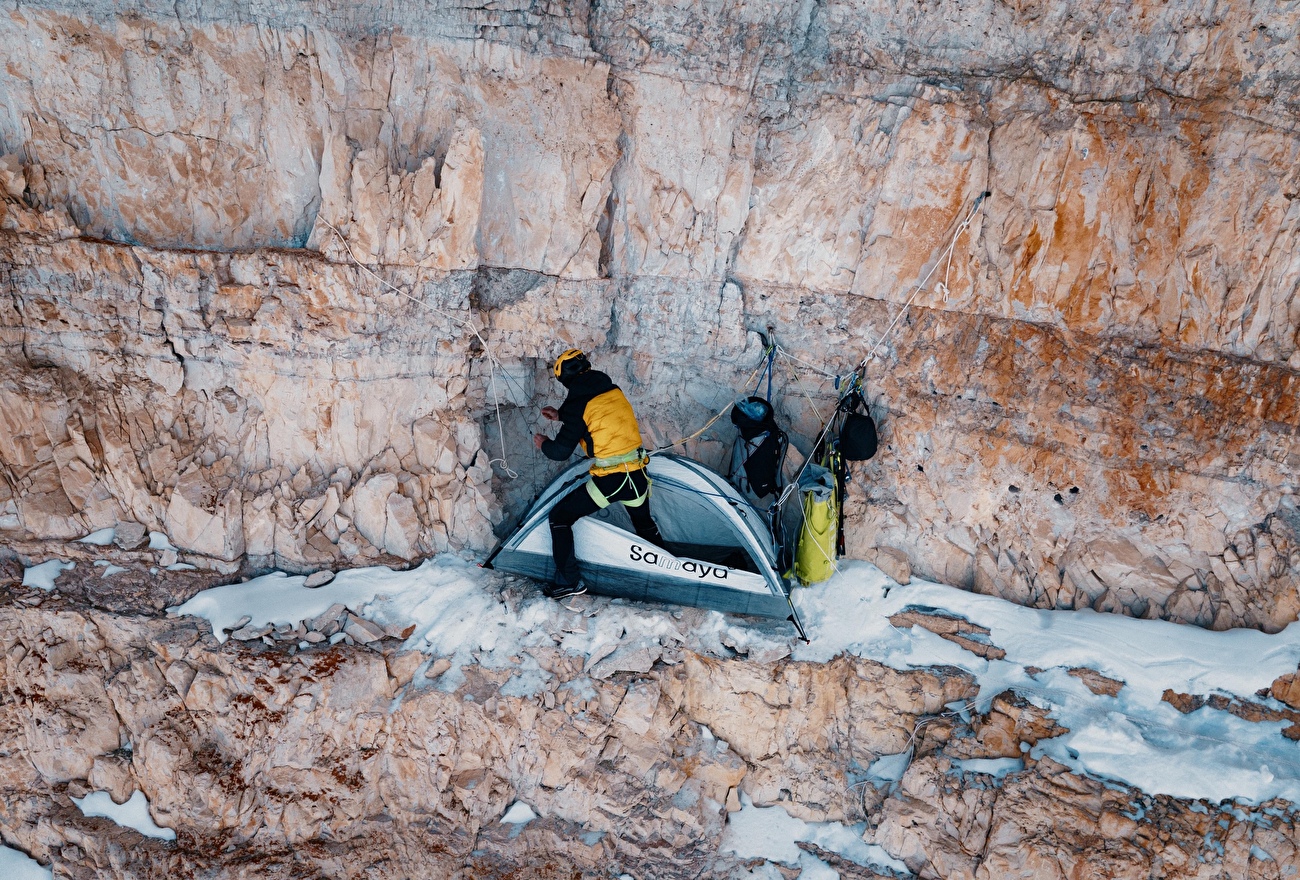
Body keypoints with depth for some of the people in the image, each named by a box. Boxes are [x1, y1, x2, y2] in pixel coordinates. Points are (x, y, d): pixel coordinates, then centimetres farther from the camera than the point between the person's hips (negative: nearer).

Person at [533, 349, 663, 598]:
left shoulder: (579, 402, -12)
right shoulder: (613, 389, 8)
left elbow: (561, 451, -11)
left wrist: (543, 443, 11)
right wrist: (560, 416, 33)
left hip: (608, 481, -6)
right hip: (638, 474, 7)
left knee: (559, 517, 9)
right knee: (644, 522, 31)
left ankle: (569, 581, 7)